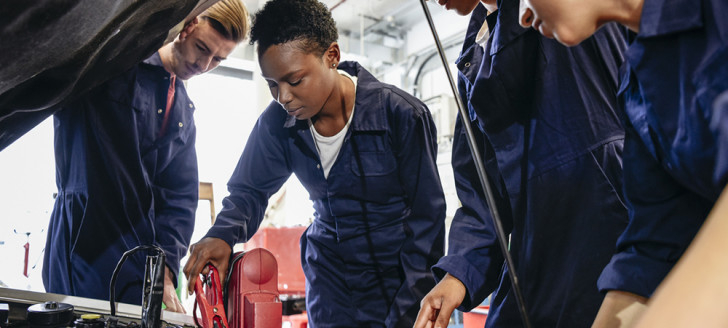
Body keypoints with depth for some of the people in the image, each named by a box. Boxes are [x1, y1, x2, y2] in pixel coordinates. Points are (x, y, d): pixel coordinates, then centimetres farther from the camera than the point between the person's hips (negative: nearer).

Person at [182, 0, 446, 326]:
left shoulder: (401, 115, -20)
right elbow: (250, 189, 5)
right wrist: (223, 235, -18)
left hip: (398, 281, -3)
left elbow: (426, 221, -15)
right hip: (329, 283, 3)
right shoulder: (277, 122, -8)